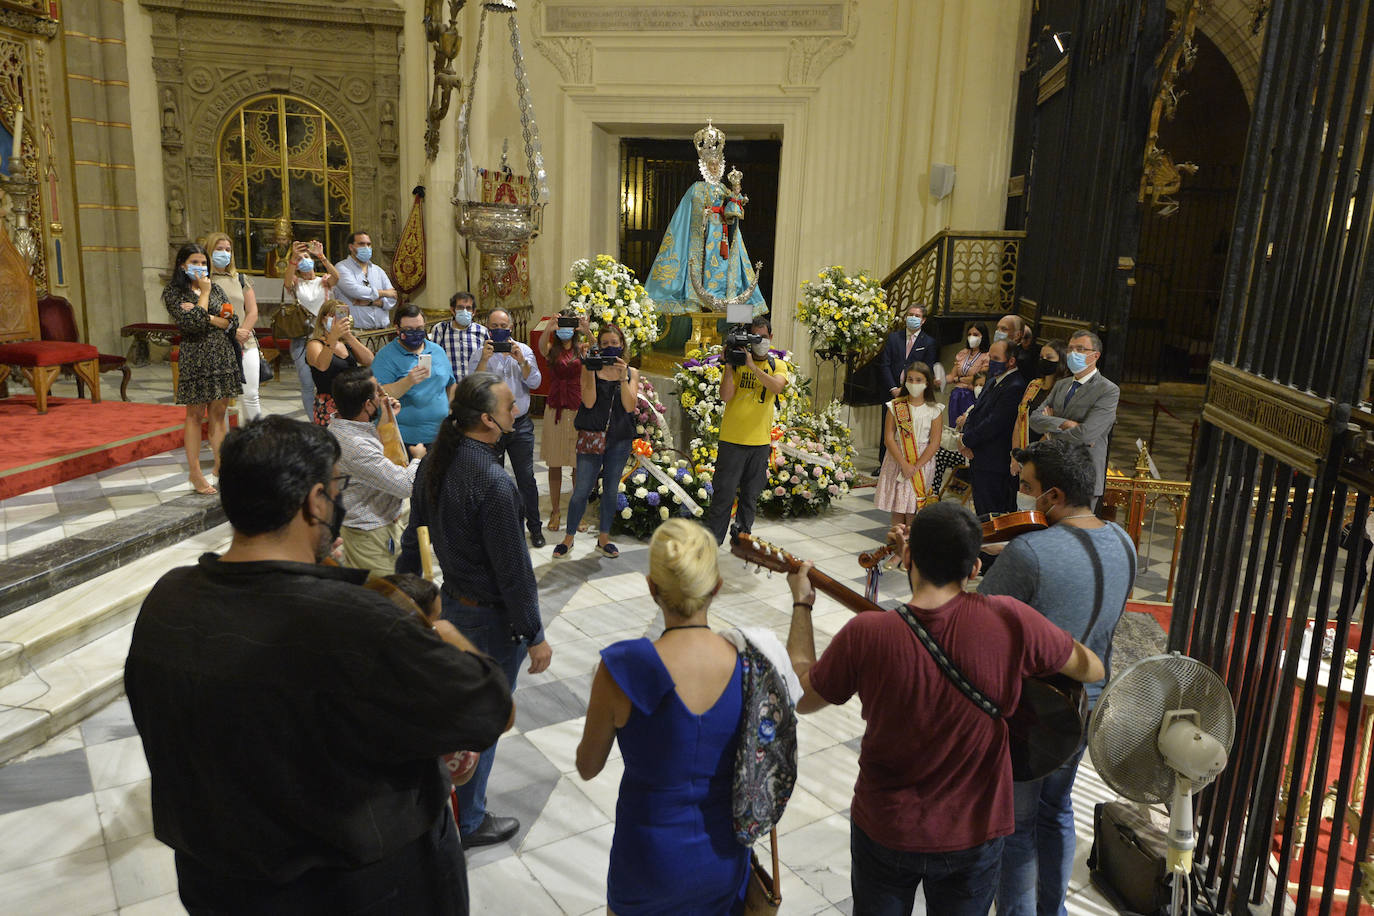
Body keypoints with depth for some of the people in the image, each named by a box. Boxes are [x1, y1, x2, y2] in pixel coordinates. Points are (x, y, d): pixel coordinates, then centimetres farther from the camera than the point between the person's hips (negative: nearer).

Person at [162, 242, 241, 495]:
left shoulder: (215, 289, 11)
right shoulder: (174, 292, -3)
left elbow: (232, 323, 3)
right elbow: (192, 324, -17)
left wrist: (206, 317, -11)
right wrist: (204, 294, -8)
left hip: (222, 355, 4)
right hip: (195, 358, -4)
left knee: (219, 412, 8)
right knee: (195, 414, 2)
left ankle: (220, 465, 16)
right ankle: (195, 472, 9)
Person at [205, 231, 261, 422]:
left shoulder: (240, 279, 14)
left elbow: (252, 312, 10)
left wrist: (241, 333, -6)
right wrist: (232, 332, -14)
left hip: (246, 343, 3)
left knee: (251, 394, -1)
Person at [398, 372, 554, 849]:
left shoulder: (435, 461, -4)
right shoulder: (494, 483, -30)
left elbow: (414, 534, 6)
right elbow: (513, 568, -24)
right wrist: (535, 637, -14)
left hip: (452, 599, 8)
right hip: (492, 617, -8)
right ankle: (469, 822, 30)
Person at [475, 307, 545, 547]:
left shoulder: (524, 350, 4)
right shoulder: (480, 353, 0)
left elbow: (535, 382, -6)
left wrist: (521, 360, -21)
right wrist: (484, 359, -26)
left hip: (520, 425, 1)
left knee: (526, 478, 4)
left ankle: (534, 527, 15)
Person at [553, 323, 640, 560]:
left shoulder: (631, 372, 6)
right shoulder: (590, 368, 1)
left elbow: (629, 406, -6)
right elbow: (589, 401, -11)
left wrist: (623, 377, -16)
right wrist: (591, 370, -17)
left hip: (620, 438, 2)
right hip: (591, 438, -2)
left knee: (611, 490, 11)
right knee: (581, 490, -2)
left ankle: (604, 538, 25)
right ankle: (568, 538, 14)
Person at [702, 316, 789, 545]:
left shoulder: (778, 365, 8)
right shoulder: (736, 362, 2)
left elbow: (777, 387, -15)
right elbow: (726, 395, -10)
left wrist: (752, 365, -22)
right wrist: (729, 364, -17)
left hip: (760, 441, 3)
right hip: (732, 440, -2)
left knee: (751, 494, 12)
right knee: (724, 493, -3)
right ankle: (712, 541, 4)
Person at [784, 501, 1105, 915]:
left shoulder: (865, 635, -26)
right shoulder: (1009, 620, -24)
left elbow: (801, 697, -8)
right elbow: (1091, 668, -5)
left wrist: (801, 602, 2)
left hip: (885, 830, -1)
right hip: (975, 834, 1)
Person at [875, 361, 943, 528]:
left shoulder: (934, 410, 1)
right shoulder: (895, 406, 1)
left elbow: (934, 443, -4)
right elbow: (889, 438, -5)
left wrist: (916, 466, -14)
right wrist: (904, 464, -15)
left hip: (923, 462, -1)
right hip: (897, 460, 1)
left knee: (913, 512, -1)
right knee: (897, 510, 3)